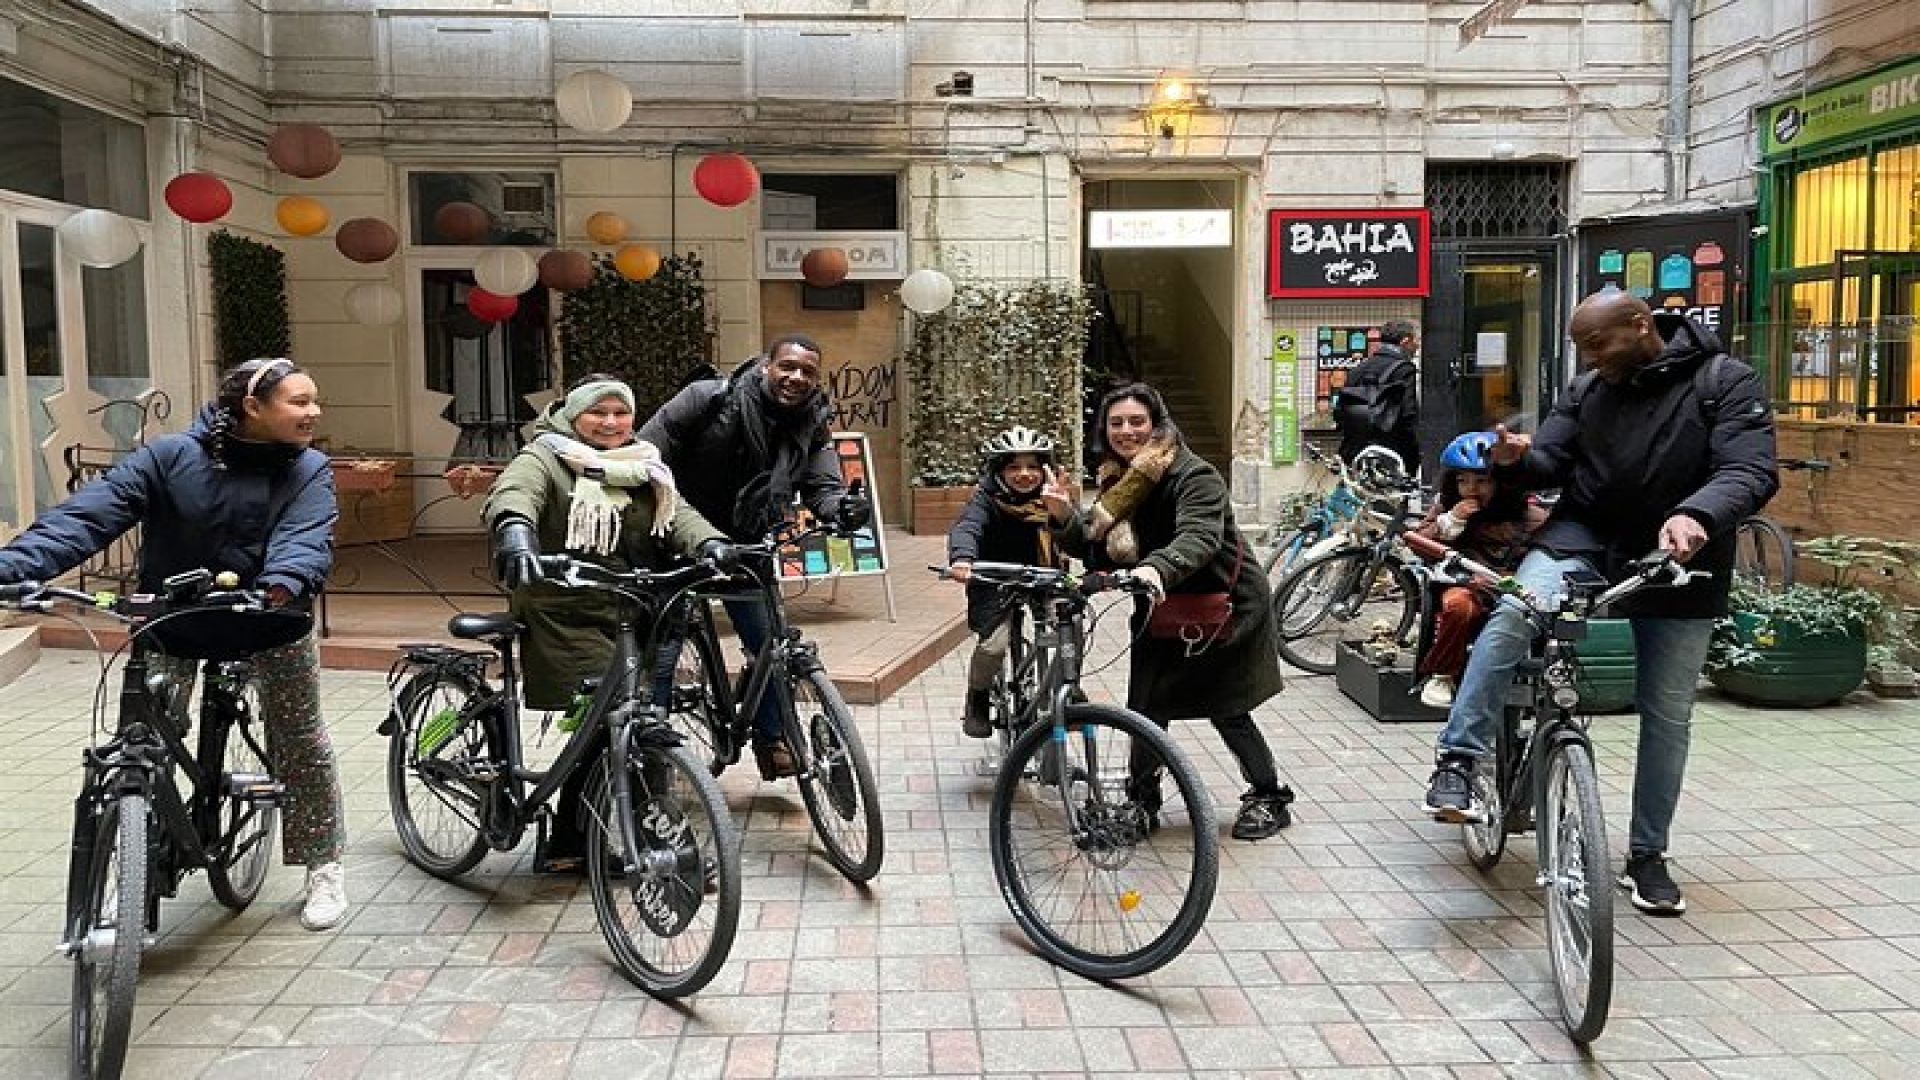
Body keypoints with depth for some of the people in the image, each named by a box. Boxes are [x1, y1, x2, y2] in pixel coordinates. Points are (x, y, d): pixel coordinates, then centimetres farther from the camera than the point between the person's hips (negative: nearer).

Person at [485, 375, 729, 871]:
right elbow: (512, 494, -22)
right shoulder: (545, 458, -2)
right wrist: (515, 531, -46)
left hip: (630, 619, 6)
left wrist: (710, 543, -20)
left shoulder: (642, 467, 16)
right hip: (567, 619, -6)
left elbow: (678, 513, 2)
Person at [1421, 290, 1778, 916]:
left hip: (1680, 560, -1)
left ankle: (1647, 854, 24)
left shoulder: (1725, 383, -8)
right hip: (1586, 536, 1)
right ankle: (1457, 762, -22)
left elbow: (1751, 470, -19)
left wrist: (1696, 515, -40)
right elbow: (1551, 464, 2)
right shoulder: (1588, 390, 3)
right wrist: (1516, 461, -23)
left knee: (1667, 715, 8)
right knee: (1512, 616, -30)